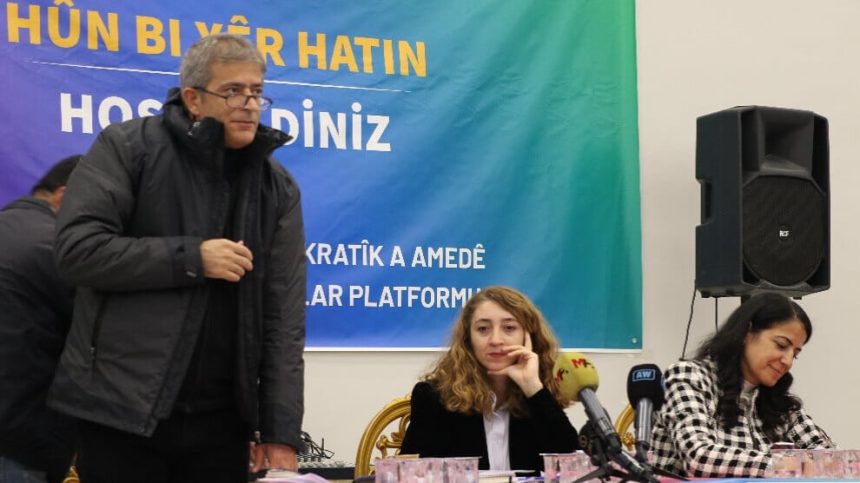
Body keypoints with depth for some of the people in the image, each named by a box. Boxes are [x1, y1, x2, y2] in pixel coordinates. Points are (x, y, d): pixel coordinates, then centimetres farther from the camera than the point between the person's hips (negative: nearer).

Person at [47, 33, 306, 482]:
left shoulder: (277, 188, 7)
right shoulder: (126, 147, -3)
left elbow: (283, 315, 3)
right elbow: (77, 248, -13)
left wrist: (281, 431, -3)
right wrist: (191, 258, -16)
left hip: (222, 419, 3)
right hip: (122, 411, -3)